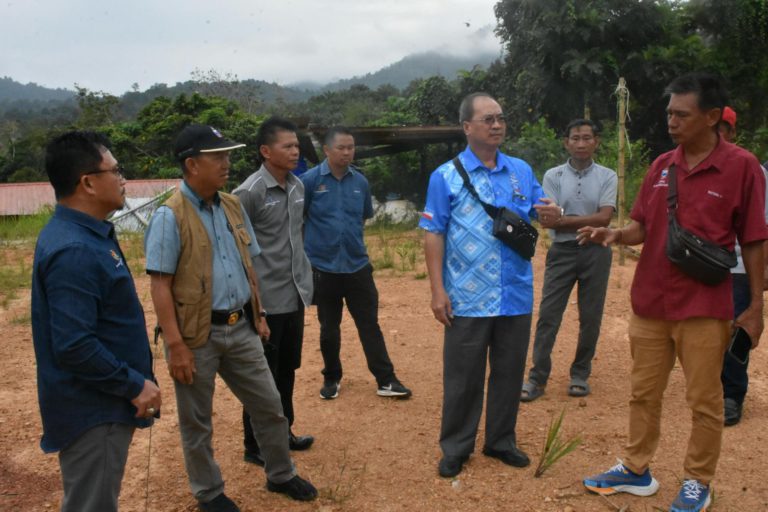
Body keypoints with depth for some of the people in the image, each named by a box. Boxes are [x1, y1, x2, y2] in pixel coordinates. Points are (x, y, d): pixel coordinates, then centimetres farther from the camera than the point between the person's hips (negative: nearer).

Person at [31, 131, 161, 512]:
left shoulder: (85, 233, 7)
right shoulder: (74, 251, -26)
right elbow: (74, 346, -31)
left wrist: (132, 382, 17)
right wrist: (134, 385, -20)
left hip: (101, 402, 10)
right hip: (93, 410, -10)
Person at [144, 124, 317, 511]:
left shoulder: (232, 207, 6)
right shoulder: (170, 217, -15)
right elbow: (159, 285, -16)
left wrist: (258, 314, 14)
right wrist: (175, 344, -19)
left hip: (240, 329, 6)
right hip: (198, 335, -6)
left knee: (269, 406, 15)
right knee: (197, 421, 12)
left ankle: (281, 475, 36)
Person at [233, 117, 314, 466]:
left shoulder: (297, 186, 7)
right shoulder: (251, 192, -15)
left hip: (295, 295, 7)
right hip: (266, 300, -7)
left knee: (287, 371, 18)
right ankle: (255, 446, 21)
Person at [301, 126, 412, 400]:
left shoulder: (360, 181, 3)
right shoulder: (310, 180, -9)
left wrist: (348, 234, 8)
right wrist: (317, 237, 3)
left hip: (358, 265, 3)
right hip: (323, 267, -2)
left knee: (370, 324, 6)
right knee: (329, 328, 11)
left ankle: (386, 380, 13)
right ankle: (332, 378, 29)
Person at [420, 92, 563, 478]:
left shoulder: (521, 171, 7)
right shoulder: (445, 176, -4)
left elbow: (539, 213, 13)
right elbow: (434, 235, -5)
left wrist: (552, 214, -13)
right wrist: (437, 290, -10)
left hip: (516, 295, 4)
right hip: (468, 298, -3)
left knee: (509, 372, 15)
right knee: (462, 377, 7)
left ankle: (501, 440, 32)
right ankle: (456, 447, 24)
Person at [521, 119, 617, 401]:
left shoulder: (607, 177, 3)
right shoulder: (553, 176, 3)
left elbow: (604, 217, -10)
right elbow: (546, 221, -7)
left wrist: (565, 220, -13)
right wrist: (588, 221, -10)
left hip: (595, 252, 0)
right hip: (562, 251, 0)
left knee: (590, 317, 7)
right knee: (548, 315, -2)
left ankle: (580, 375, 21)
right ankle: (537, 378, 3)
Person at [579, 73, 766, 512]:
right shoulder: (661, 166, 6)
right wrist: (615, 235, -10)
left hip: (704, 308, -4)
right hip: (650, 302, 5)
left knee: (704, 401, 9)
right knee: (644, 393, 15)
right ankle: (637, 470, 31)